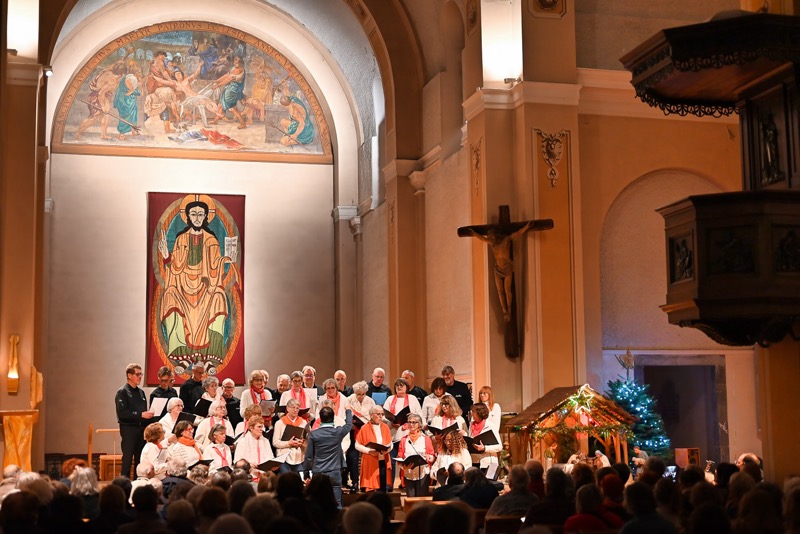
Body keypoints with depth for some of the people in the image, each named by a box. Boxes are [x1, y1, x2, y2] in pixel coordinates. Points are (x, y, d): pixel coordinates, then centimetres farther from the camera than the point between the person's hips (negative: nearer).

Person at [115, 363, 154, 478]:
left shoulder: (141, 392, 15)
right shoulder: (122, 392, -7)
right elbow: (122, 413, -18)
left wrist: (149, 415, 1)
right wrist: (140, 415, -21)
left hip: (141, 428, 7)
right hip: (128, 428, -7)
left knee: (140, 458, 9)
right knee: (128, 458, -4)